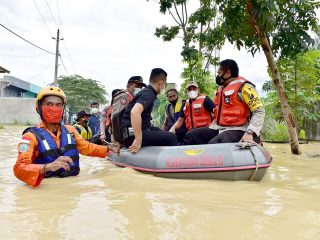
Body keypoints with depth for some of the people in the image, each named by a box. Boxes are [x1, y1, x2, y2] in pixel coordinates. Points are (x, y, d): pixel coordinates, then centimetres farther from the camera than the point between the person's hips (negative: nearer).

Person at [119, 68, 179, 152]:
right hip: (132, 134, -11)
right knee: (171, 138, -14)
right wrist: (138, 139, -33)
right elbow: (135, 112, -33)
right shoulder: (148, 93, -14)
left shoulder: (146, 91, 17)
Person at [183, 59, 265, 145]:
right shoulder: (221, 88, 16)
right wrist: (211, 127, 19)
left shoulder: (243, 86, -10)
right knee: (191, 136, -1)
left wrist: (249, 133, -26)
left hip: (236, 130, -9)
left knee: (213, 145, -35)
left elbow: (259, 111, -16)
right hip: (219, 128, 9)